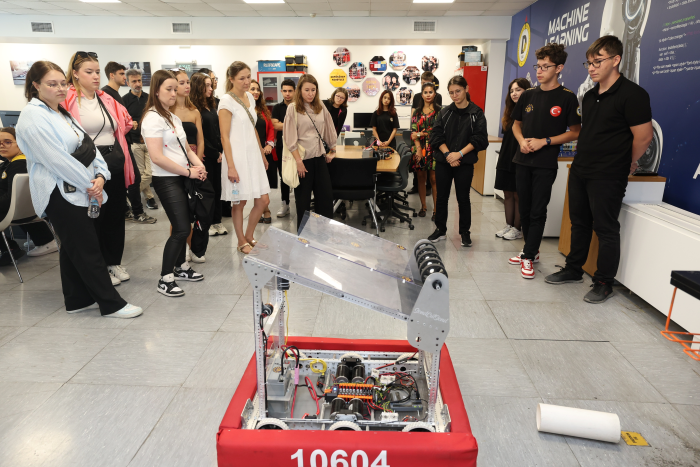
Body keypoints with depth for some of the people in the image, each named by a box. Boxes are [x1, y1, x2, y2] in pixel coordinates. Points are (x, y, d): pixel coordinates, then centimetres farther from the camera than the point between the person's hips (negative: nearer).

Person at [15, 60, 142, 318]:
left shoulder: (63, 113, 16)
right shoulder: (32, 116, -11)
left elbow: (89, 146, 9)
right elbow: (56, 158, -19)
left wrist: (100, 176, -7)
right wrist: (89, 184, -14)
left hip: (82, 191, 9)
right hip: (60, 193, -9)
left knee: (73, 248, 15)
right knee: (88, 250, -5)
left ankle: (77, 300, 25)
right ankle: (111, 304, 2)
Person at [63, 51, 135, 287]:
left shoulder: (107, 99, 11)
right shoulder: (67, 100, -9)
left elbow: (126, 122, 22)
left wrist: (113, 146, 11)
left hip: (114, 163, 6)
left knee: (116, 214, 13)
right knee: (93, 218, 5)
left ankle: (114, 262, 28)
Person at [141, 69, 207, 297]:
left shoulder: (174, 118, 14)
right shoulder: (152, 119, -13)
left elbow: (185, 148, 19)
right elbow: (157, 157, -20)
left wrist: (199, 165, -1)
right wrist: (188, 172, -15)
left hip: (181, 178, 8)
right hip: (166, 180, -8)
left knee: (182, 226, 14)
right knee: (182, 229, -11)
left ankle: (181, 267, 30)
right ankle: (165, 279, 0)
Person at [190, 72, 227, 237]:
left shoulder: (212, 106, 14)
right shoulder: (194, 108, -9)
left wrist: (221, 152, 2)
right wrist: (215, 154, -9)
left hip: (217, 155, 7)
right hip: (206, 156, -7)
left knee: (217, 188, 9)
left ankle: (217, 221, 19)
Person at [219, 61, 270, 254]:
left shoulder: (249, 97, 11)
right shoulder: (227, 101, -10)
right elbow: (224, 137, -13)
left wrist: (262, 155, 18)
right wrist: (231, 166, -18)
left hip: (253, 155, 7)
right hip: (238, 157, -7)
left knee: (263, 200, 6)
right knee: (240, 202, 4)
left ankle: (249, 236, 25)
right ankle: (242, 242, 21)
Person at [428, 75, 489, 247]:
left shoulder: (477, 113, -1)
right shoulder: (444, 112, 6)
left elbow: (480, 139, -8)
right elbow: (436, 136, -1)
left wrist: (459, 154, -17)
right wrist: (448, 154, -15)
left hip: (465, 163, -2)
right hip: (443, 162, 3)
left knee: (463, 198, 6)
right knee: (442, 197, 8)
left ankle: (465, 232, 19)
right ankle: (440, 230, 21)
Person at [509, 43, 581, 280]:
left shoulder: (567, 97, -5)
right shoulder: (528, 95, 8)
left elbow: (575, 132, -4)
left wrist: (545, 141, -15)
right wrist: (521, 140, -4)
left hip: (546, 164, -5)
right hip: (523, 160, 5)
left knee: (538, 211, -2)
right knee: (524, 208, 11)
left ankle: (528, 256, 6)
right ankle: (531, 249, 26)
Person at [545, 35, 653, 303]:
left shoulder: (632, 95, -13)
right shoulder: (590, 95, 11)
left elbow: (643, 136, -12)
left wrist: (627, 164, 0)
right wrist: (583, 157, 14)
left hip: (607, 177, -8)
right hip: (579, 170, 8)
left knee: (605, 229, 1)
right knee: (579, 223, 16)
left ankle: (604, 283, 13)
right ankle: (574, 270, 30)